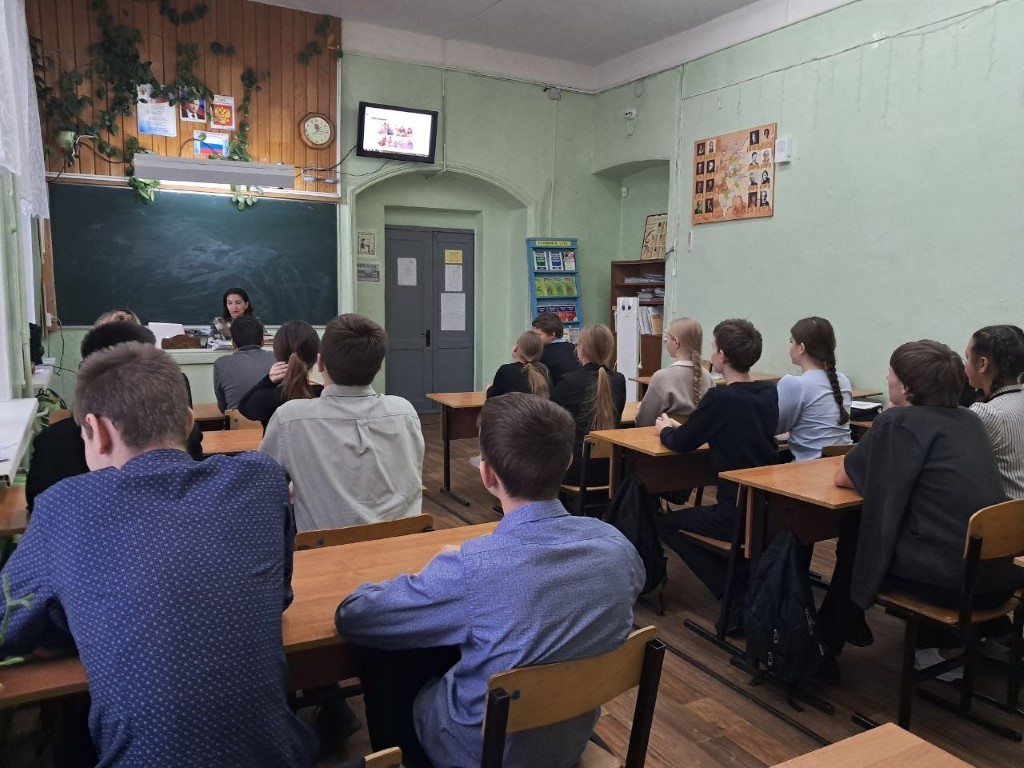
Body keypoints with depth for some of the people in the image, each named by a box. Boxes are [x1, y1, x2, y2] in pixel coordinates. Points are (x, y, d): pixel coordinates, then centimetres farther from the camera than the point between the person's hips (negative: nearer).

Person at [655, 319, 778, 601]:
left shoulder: (720, 397, -19)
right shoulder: (769, 392, 3)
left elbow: (681, 443, -9)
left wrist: (665, 430, 13)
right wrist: (680, 427, 17)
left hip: (739, 514, -7)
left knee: (666, 524, 16)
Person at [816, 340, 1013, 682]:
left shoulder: (897, 422, -10)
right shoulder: (970, 421, 10)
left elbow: (842, 477, 0)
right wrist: (881, 470, 16)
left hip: (946, 580, -7)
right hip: (999, 579, 7)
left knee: (852, 535, 17)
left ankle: (823, 649, 31)